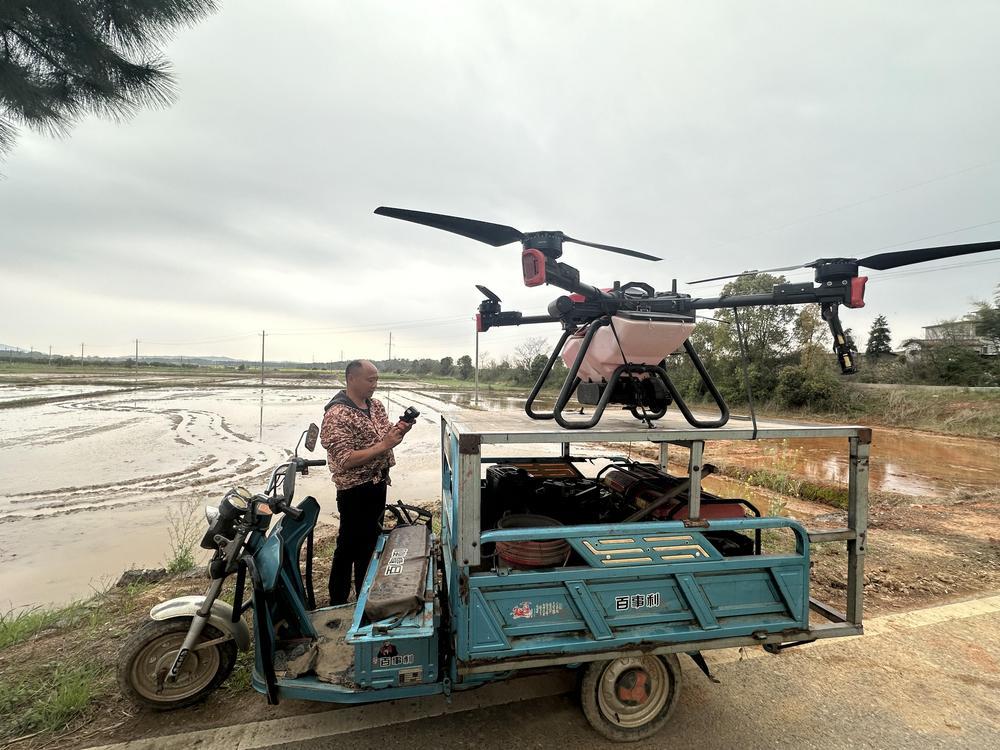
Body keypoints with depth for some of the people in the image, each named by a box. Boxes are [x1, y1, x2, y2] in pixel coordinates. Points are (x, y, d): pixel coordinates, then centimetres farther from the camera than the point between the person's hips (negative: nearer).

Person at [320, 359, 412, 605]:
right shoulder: (337, 415, -21)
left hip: (378, 484, 8)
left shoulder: (376, 405, 3)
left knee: (371, 541, 21)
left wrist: (399, 430, -8)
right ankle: (338, 604, 27)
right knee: (349, 548, 7)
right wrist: (383, 446, -28)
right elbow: (345, 460, -25)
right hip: (355, 492, -8)